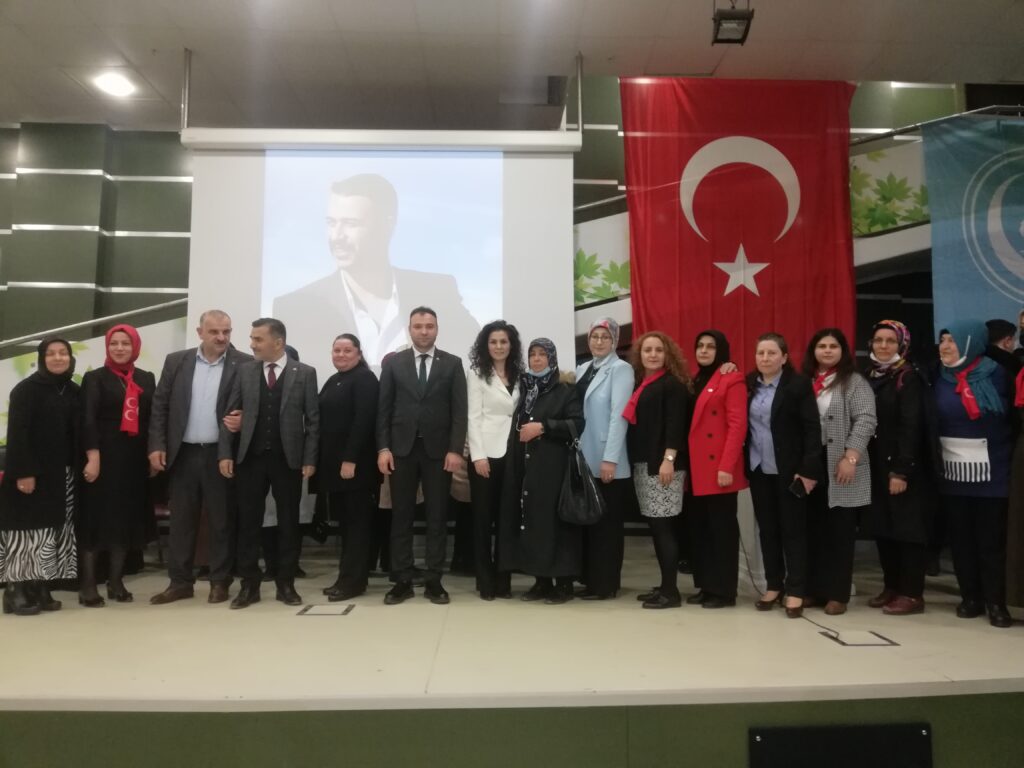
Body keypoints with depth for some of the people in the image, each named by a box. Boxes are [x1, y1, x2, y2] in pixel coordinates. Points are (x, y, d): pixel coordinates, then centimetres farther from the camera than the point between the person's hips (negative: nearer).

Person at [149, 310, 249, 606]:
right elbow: (160, 405, 6)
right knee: (181, 520, 9)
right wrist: (156, 446, -1)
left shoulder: (244, 364, -3)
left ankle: (220, 582, 17)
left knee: (221, 520, 6)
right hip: (183, 454, 3)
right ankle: (180, 581, 21)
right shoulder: (176, 361, 5)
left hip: (221, 454, -2)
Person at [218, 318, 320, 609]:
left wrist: (309, 459, -6)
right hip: (251, 458, 2)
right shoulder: (244, 371, 6)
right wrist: (226, 453, -2)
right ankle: (249, 584, 16)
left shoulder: (305, 373, -1)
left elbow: (312, 419, -1)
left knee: (288, 523, 6)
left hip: (288, 459, -2)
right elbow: (230, 414, 6)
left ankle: (286, 584, 17)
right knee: (248, 522, 5)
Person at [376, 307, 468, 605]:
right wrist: (383, 448, -5)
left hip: (438, 450, 0)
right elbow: (384, 409, 4)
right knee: (400, 516, 4)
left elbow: (459, 411, 0)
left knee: (437, 517, 4)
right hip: (401, 449, 1)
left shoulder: (452, 364, 5)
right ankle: (402, 580, 12)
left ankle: (433, 581, 12)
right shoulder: (393, 362, 7)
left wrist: (456, 450, -9)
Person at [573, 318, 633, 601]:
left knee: (607, 522, 3)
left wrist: (610, 458, -20)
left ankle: (606, 583, 12)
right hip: (585, 458, 6)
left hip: (608, 460, -6)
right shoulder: (582, 369, 14)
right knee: (587, 520, 12)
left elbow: (618, 415, -14)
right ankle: (591, 579, 22)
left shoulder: (621, 369, -6)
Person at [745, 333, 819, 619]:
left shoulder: (799, 384, -6)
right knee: (766, 528, 11)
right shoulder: (749, 385, 7)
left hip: (789, 469, -4)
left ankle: (795, 591, 11)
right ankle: (773, 586, 22)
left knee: (793, 529, 4)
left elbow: (812, 429, -10)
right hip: (758, 469, 4)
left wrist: (809, 469, -15)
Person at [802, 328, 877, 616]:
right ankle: (814, 589, 17)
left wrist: (850, 457, -17)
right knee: (813, 530, 7)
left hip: (840, 467, -4)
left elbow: (865, 421, -10)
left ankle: (837, 594, 10)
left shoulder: (854, 382, 0)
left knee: (840, 531, 2)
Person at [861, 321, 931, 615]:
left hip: (903, 468, -7)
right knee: (882, 528, 10)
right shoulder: (869, 378, 12)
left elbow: (911, 427, -15)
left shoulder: (909, 378, -8)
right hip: (876, 467, 7)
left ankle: (912, 594, 6)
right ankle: (891, 587, 22)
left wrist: (901, 470, -20)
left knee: (908, 529, -2)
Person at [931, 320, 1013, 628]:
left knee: (991, 539, 2)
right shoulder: (939, 379, 5)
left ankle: (996, 602, 13)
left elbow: (1010, 416, -3)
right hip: (952, 472, 3)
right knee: (961, 539, 8)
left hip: (991, 471, -3)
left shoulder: (994, 374, -4)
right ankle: (970, 597, 20)